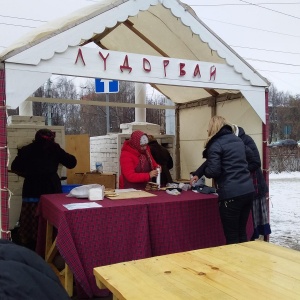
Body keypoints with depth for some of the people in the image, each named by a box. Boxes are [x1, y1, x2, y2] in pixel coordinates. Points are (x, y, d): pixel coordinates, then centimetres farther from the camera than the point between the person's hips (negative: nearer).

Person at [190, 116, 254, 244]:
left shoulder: (216, 144, -6)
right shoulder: (238, 140, 17)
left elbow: (213, 170, -16)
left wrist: (204, 170, 9)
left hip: (231, 194, -7)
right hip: (248, 191, 7)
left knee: (232, 236, 3)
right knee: (242, 232, 17)